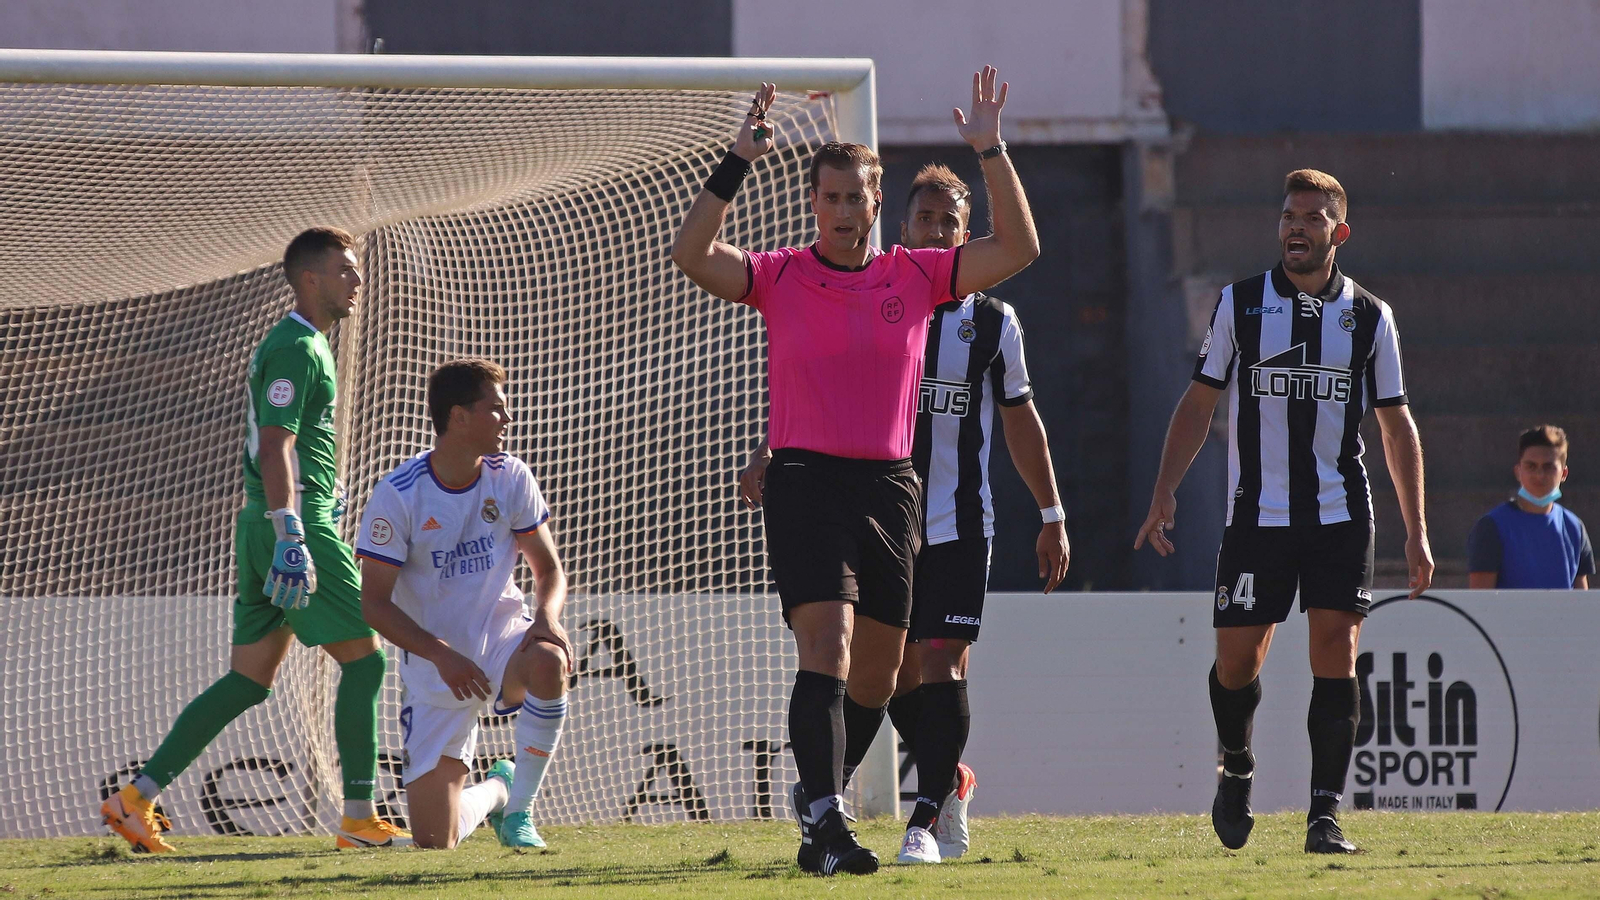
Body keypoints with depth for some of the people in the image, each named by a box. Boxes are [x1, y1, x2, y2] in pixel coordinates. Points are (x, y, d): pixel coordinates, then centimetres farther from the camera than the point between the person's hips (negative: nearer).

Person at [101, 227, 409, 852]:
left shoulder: (298, 344, 21)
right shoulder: (297, 350, -12)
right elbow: (274, 448, -21)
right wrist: (291, 538, -28)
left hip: (263, 525, 10)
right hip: (296, 521, -10)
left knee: (249, 681, 8)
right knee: (364, 660, -4)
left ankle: (136, 799, 3)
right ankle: (359, 819, -3)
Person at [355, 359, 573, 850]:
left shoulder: (509, 477, -3)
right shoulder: (397, 495, -14)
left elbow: (548, 568, 4)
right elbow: (374, 603, -12)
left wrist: (547, 617, -19)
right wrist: (442, 656, -25)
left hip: (502, 637, 2)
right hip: (434, 664, -2)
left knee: (549, 662, -38)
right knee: (434, 840, -7)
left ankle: (519, 808, -14)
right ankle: (493, 790, 32)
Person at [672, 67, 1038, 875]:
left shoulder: (916, 277, 8)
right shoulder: (779, 277, 1)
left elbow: (1017, 249, 3)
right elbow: (693, 255, -14)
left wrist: (991, 153, -5)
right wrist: (737, 164, -19)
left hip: (890, 488, 4)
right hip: (806, 482, -4)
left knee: (875, 673, 10)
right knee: (826, 650, -19)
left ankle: (820, 812, 29)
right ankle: (824, 822, -26)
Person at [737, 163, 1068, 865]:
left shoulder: (992, 323, 5)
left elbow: (1022, 421, 13)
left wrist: (1052, 516, 14)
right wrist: (768, 452, -16)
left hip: (958, 528, -1)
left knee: (940, 666, -12)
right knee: (897, 675, 4)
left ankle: (927, 819, -11)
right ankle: (951, 781, 27)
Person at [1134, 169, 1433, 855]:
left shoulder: (1368, 317, 6)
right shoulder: (1239, 305, 5)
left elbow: (1398, 426, 11)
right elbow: (1199, 403, 9)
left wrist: (1416, 532, 5)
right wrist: (1164, 491, -2)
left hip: (1340, 515, 0)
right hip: (1256, 512, 0)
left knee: (1336, 655, -10)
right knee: (1237, 657, -1)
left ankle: (1325, 815, -8)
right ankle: (1236, 769, 29)